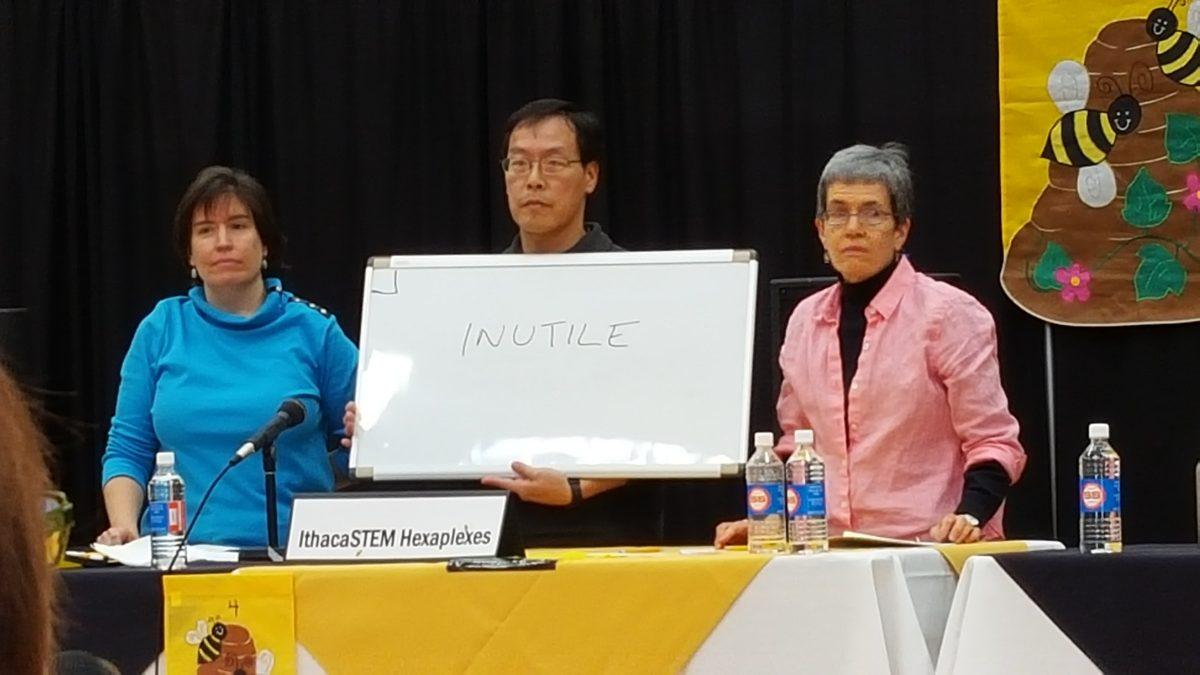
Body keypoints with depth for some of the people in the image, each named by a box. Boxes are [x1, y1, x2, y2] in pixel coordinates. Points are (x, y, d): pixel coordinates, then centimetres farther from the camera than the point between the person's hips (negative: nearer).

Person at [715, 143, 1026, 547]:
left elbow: (993, 444, -1)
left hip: (928, 547, -4)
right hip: (833, 553, 4)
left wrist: (968, 516, -18)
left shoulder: (949, 314, -1)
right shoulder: (806, 321, 15)